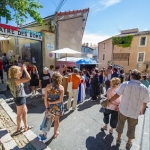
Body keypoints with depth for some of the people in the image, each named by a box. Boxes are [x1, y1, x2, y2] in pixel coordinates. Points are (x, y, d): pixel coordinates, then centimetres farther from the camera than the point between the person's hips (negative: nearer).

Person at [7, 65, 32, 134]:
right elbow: (28, 78, -36)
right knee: (19, 114, 12)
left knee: (25, 112, 22)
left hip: (20, 98, 9)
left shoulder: (13, 79, -1)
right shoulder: (15, 80, -29)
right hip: (20, 99, -9)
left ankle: (26, 126, 38)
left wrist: (22, 70, 3)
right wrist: (25, 69, -23)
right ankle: (18, 129, 36)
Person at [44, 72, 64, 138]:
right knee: (56, 119, 21)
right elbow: (60, 100, -18)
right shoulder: (61, 88, -16)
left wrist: (47, 107, -4)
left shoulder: (48, 86, -12)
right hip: (58, 107, -2)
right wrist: (51, 102, -10)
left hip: (50, 106, 2)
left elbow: (45, 98, -12)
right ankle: (55, 133, 42)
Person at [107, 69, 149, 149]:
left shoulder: (125, 84, -18)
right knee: (131, 128, 23)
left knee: (120, 124, 23)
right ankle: (129, 143, 43)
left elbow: (116, 95, -16)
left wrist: (109, 101, 0)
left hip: (123, 110, -1)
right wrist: (142, 110, 19)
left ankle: (119, 139, 42)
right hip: (134, 112, 1)